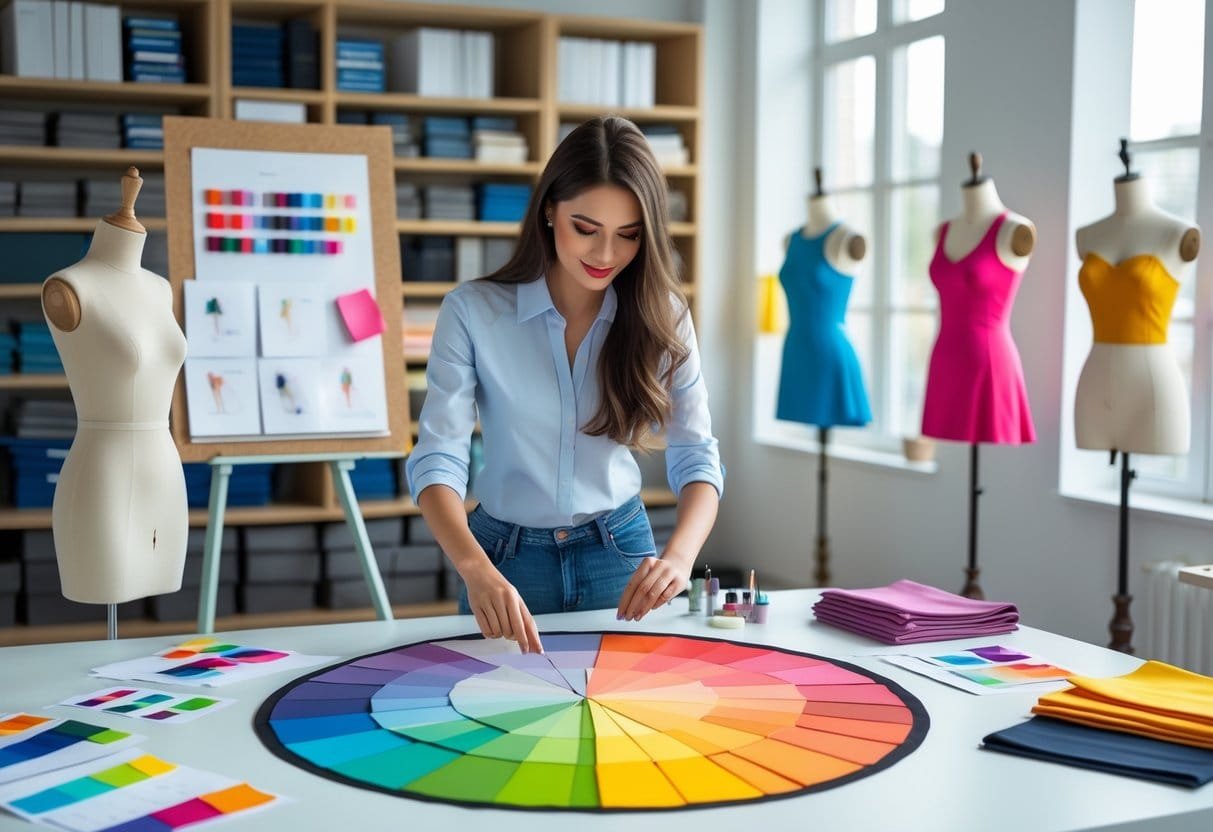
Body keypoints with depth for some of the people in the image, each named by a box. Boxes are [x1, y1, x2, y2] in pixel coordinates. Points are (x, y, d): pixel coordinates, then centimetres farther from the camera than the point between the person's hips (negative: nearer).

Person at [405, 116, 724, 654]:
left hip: (621, 551, 2)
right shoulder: (472, 311, -15)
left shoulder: (661, 316, -8)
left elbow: (697, 457, -10)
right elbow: (437, 459, -20)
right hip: (508, 557, -1)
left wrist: (680, 554, -30)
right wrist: (476, 569, -39)